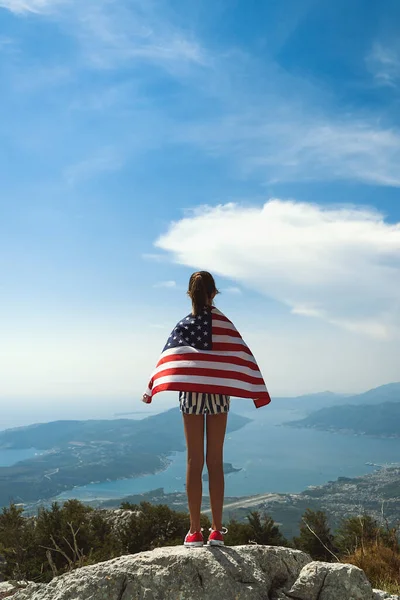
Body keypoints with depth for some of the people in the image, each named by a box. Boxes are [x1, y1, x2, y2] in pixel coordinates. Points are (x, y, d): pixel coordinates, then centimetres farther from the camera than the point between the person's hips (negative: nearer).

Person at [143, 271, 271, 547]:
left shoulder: (183, 325, -1)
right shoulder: (223, 323, -2)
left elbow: (168, 358, -5)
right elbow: (242, 355, -5)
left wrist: (151, 390, 0)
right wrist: (258, 391, -2)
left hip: (191, 393, 0)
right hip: (218, 393, 0)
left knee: (194, 461, 5)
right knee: (216, 461, 6)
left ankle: (195, 531, 8)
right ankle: (217, 530, 11)